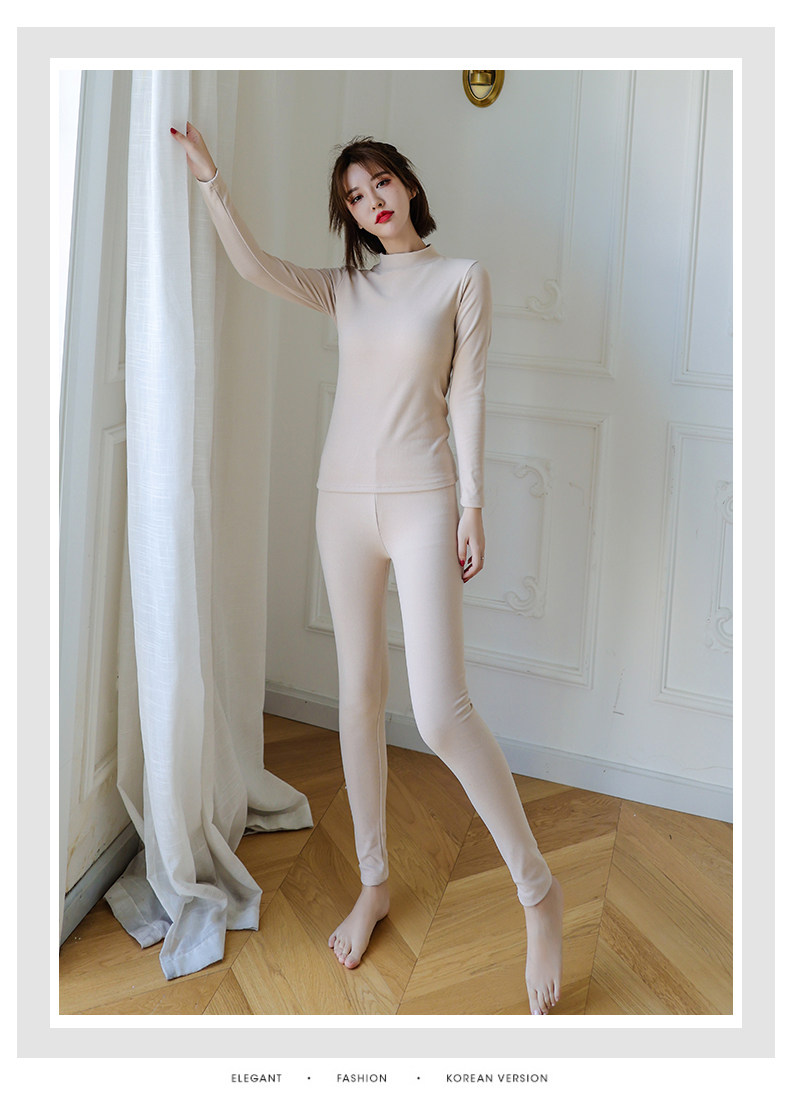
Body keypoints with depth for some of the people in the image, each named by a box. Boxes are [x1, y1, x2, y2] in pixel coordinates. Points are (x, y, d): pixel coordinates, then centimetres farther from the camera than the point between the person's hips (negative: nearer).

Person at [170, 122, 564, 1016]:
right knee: (359, 694, 9)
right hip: (344, 502, 5)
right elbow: (254, 266, 0)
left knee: (441, 713, -14)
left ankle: (538, 892, 2)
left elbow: (466, 394, -3)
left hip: (421, 502, -5)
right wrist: (207, 180, -8)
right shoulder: (346, 288, 12)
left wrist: (472, 505, -7)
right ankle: (375, 882, 24)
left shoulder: (461, 278, 1)